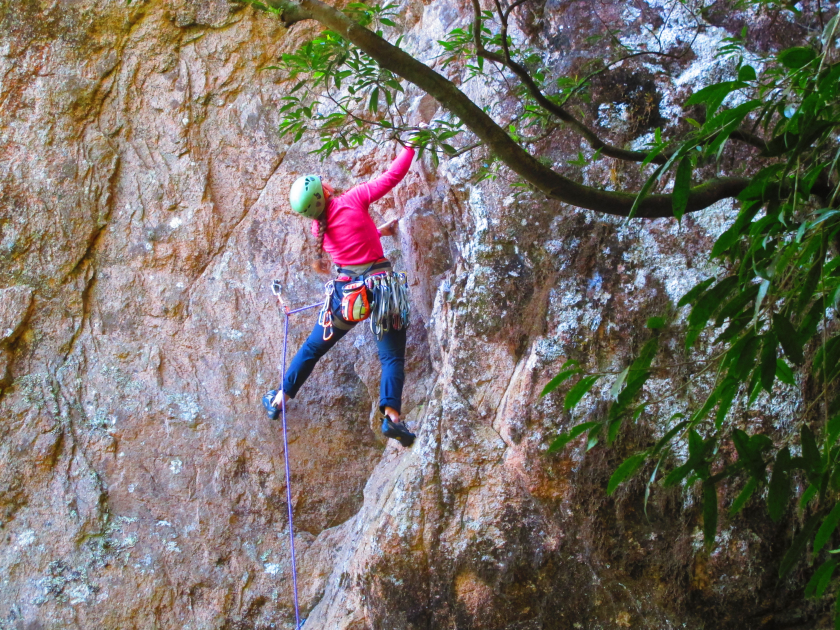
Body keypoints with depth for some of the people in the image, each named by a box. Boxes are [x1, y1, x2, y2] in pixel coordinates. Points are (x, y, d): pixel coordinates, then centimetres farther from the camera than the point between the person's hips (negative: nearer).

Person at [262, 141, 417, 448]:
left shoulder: (319, 229, 4)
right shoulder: (353, 200, -10)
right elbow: (393, 175, -9)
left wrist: (378, 231, 32)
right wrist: (411, 145, 3)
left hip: (346, 293, 3)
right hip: (381, 288, -3)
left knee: (313, 348, 21)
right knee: (392, 356, 4)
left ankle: (279, 399, 32)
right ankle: (391, 414, -16)